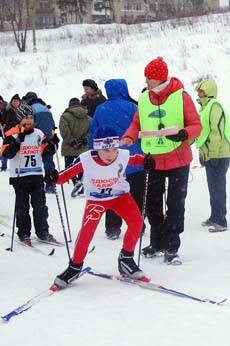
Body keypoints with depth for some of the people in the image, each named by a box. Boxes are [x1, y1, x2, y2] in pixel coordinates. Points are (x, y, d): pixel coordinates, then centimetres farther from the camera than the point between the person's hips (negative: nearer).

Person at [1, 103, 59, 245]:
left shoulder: (38, 133, 8)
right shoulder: (12, 134, -6)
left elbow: (45, 152, 13)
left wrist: (51, 143, -7)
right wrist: (18, 141, -27)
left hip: (37, 175, 4)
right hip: (19, 176, -4)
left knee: (40, 206, 6)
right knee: (22, 207, 4)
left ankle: (43, 232, 14)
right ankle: (24, 233, 13)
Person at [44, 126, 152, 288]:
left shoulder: (123, 156, -24)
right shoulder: (87, 160, -29)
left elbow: (135, 159, -2)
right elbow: (68, 173, -20)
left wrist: (146, 161, -22)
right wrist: (55, 177, -39)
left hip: (120, 196, 2)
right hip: (96, 199, -2)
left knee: (136, 221, -17)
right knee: (87, 229, -20)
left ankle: (126, 258, 5)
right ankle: (75, 266, 2)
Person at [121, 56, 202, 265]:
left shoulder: (181, 96, -9)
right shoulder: (144, 99, 3)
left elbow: (196, 125, -9)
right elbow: (137, 124, 10)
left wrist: (184, 133, -29)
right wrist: (129, 137, -10)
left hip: (178, 160, -4)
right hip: (153, 161, 4)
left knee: (175, 204, 0)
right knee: (153, 204, 12)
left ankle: (171, 247, 8)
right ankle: (157, 242, 28)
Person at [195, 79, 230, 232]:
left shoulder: (214, 106, -15)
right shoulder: (206, 107, 17)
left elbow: (217, 132, -22)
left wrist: (214, 155, -23)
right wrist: (203, 154, 24)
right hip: (210, 155, 10)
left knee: (217, 188, -8)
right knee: (214, 188, 17)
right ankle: (215, 217, 26)